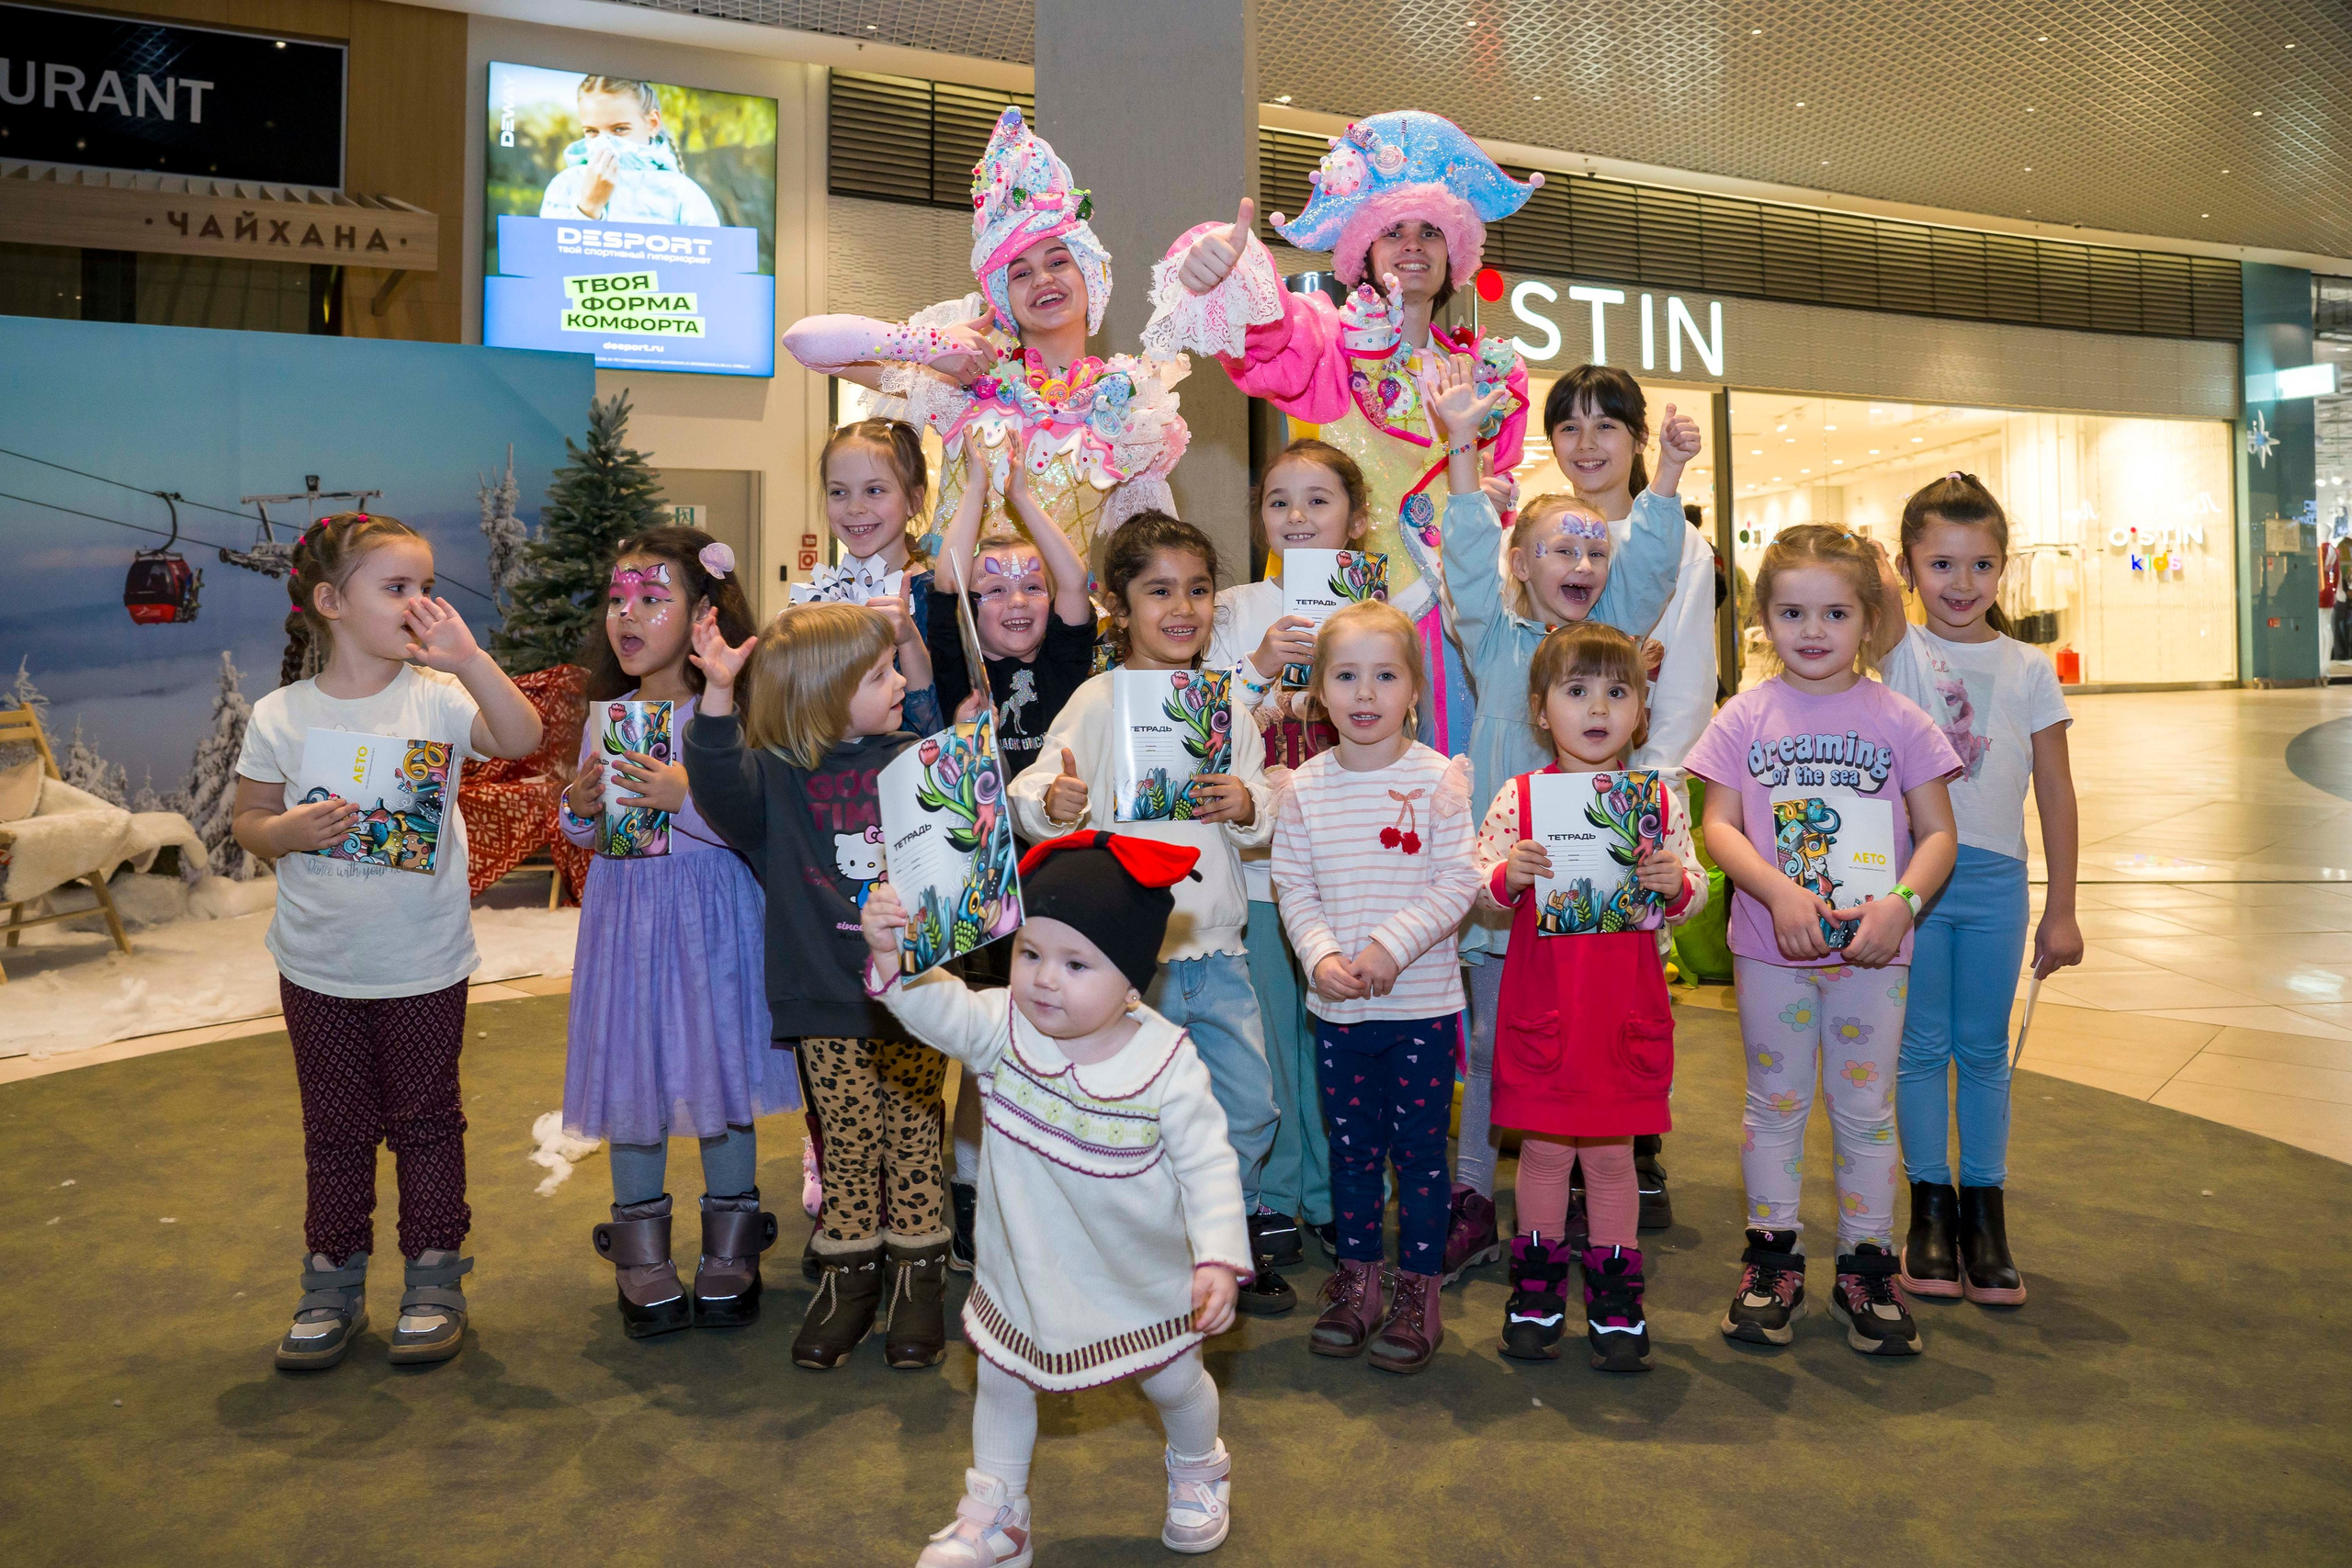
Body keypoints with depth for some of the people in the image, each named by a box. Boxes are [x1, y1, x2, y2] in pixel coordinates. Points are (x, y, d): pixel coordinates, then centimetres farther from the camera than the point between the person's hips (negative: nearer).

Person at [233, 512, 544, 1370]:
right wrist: (290, 830, -17)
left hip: (425, 966, -1)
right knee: (335, 1128, 14)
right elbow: (247, 822, 4)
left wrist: (466, 656, -30)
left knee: (427, 1120, 11)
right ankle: (333, 1283, 30)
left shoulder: (437, 697, -8)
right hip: (319, 968, 1)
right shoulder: (280, 716, -4)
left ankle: (434, 1277, 25)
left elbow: (523, 738, -23)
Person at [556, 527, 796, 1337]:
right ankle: (640, 1246, 29)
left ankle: (731, 1238, 26)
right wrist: (578, 805, -7)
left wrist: (686, 798, -28)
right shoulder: (606, 715, 4)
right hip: (625, 910, 4)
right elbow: (585, 827, 14)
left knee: (720, 1060, 6)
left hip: (712, 912, -4)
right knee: (630, 1066, 10)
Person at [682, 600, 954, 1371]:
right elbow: (722, 791, -27)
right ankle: (848, 1275, 28)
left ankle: (918, 1273, 26)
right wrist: (718, 699, -40)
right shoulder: (776, 773, -6)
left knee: (914, 1138, 10)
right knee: (848, 1143, 9)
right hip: (827, 999, -1)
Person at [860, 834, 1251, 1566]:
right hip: (1025, 1269, 2)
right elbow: (939, 1007, -37)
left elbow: (1206, 1163, -17)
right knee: (1002, 1381, 18)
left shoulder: (1168, 1062, -25)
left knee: (1174, 1380, 21)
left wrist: (1219, 1258, -23)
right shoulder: (1002, 1027, -20)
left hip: (1141, 1274, -2)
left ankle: (1199, 1468, 54)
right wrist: (894, 954, -56)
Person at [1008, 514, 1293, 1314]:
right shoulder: (1100, 700, -8)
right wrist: (1053, 803, -39)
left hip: (1216, 946, 5)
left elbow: (1266, 815, 10)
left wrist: (1245, 805, -11)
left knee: (1249, 1109, 14)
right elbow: (1032, 790, -17)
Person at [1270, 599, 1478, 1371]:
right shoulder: (1305, 788, 1)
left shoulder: (1439, 779, -6)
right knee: (1351, 1147, 15)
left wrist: (1392, 947, -19)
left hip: (1423, 1002, -2)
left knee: (1420, 1149, 7)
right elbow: (1293, 888, 2)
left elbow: (1459, 884, -9)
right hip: (1337, 1007, 3)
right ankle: (1356, 1280, 30)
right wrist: (1321, 956, -13)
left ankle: (1418, 1291, 22)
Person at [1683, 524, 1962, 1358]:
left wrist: (1903, 902, -17)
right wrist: (1781, 892, -20)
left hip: (1873, 947, 0)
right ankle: (1772, 1259, 24)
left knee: (1866, 1108, 10)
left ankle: (1867, 1266, 24)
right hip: (1771, 945, 0)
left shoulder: (1896, 718, 0)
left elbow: (1937, 831, 0)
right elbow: (1719, 826, -4)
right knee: (1774, 1102, 11)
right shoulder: (1748, 715, -1)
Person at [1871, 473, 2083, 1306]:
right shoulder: (1902, 651, 0)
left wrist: (2062, 909, 3)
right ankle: (1930, 1208, 21)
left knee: (1984, 1048, 11)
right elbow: (1876, 594, -28)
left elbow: (2055, 792, 4)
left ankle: (1984, 1210, 23)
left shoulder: (2028, 669, 3)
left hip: (1995, 878, 2)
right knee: (1922, 1046, 7)